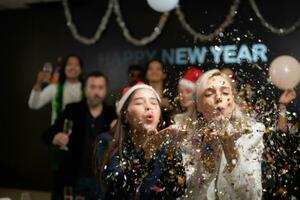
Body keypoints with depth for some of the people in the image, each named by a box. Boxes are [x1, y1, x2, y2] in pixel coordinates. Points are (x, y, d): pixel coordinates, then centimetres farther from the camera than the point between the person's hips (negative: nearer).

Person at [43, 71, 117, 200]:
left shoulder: (112, 115, 1)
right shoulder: (72, 110, -2)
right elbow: (47, 135, -5)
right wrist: (56, 138, -26)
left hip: (100, 181, 1)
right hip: (71, 179, -1)